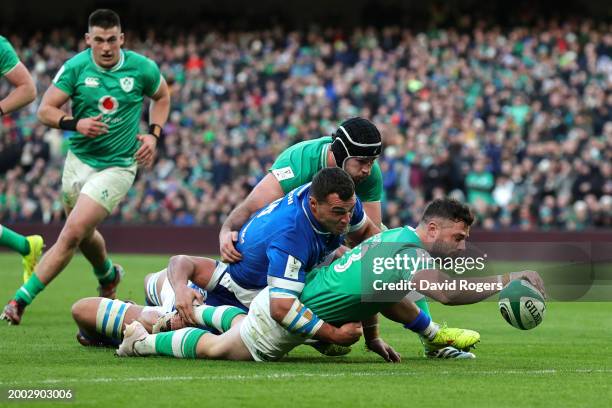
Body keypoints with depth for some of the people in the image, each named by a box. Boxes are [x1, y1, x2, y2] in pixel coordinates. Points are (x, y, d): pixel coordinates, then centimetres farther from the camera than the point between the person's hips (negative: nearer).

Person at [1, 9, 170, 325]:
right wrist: (75, 124, -25)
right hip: (78, 159, 3)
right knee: (84, 235, 19)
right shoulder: (75, 67, -9)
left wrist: (153, 134, 0)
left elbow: (162, 96, 13)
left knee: (72, 233, -16)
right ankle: (108, 276, 53)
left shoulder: (142, 68, -8)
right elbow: (45, 110, -8)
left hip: (116, 166, -3)